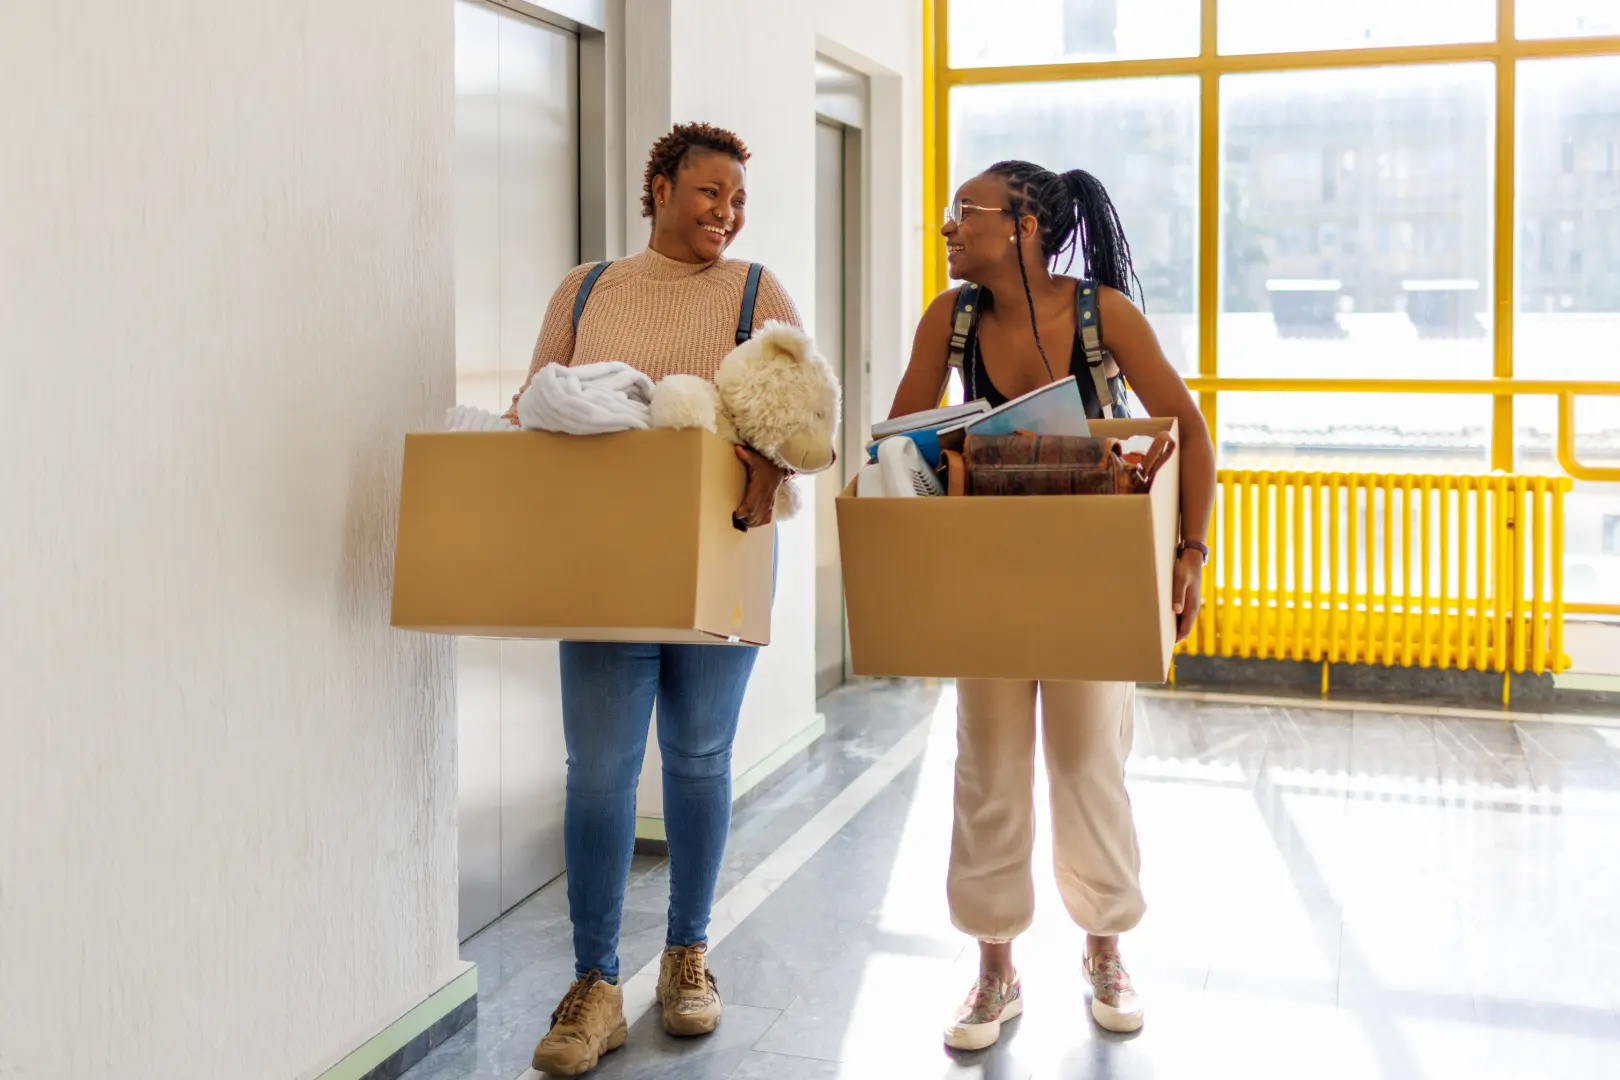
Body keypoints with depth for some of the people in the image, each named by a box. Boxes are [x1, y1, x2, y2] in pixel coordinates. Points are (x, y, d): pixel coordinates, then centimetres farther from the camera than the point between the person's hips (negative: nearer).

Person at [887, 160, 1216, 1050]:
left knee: (1090, 762, 7)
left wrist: (1190, 553, -20)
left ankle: (1105, 953, 30)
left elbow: (1189, 432, -12)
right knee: (988, 770, 6)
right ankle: (996, 973, 21)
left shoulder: (1102, 311, -16)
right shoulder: (951, 317, -9)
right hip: (986, 572, 3)